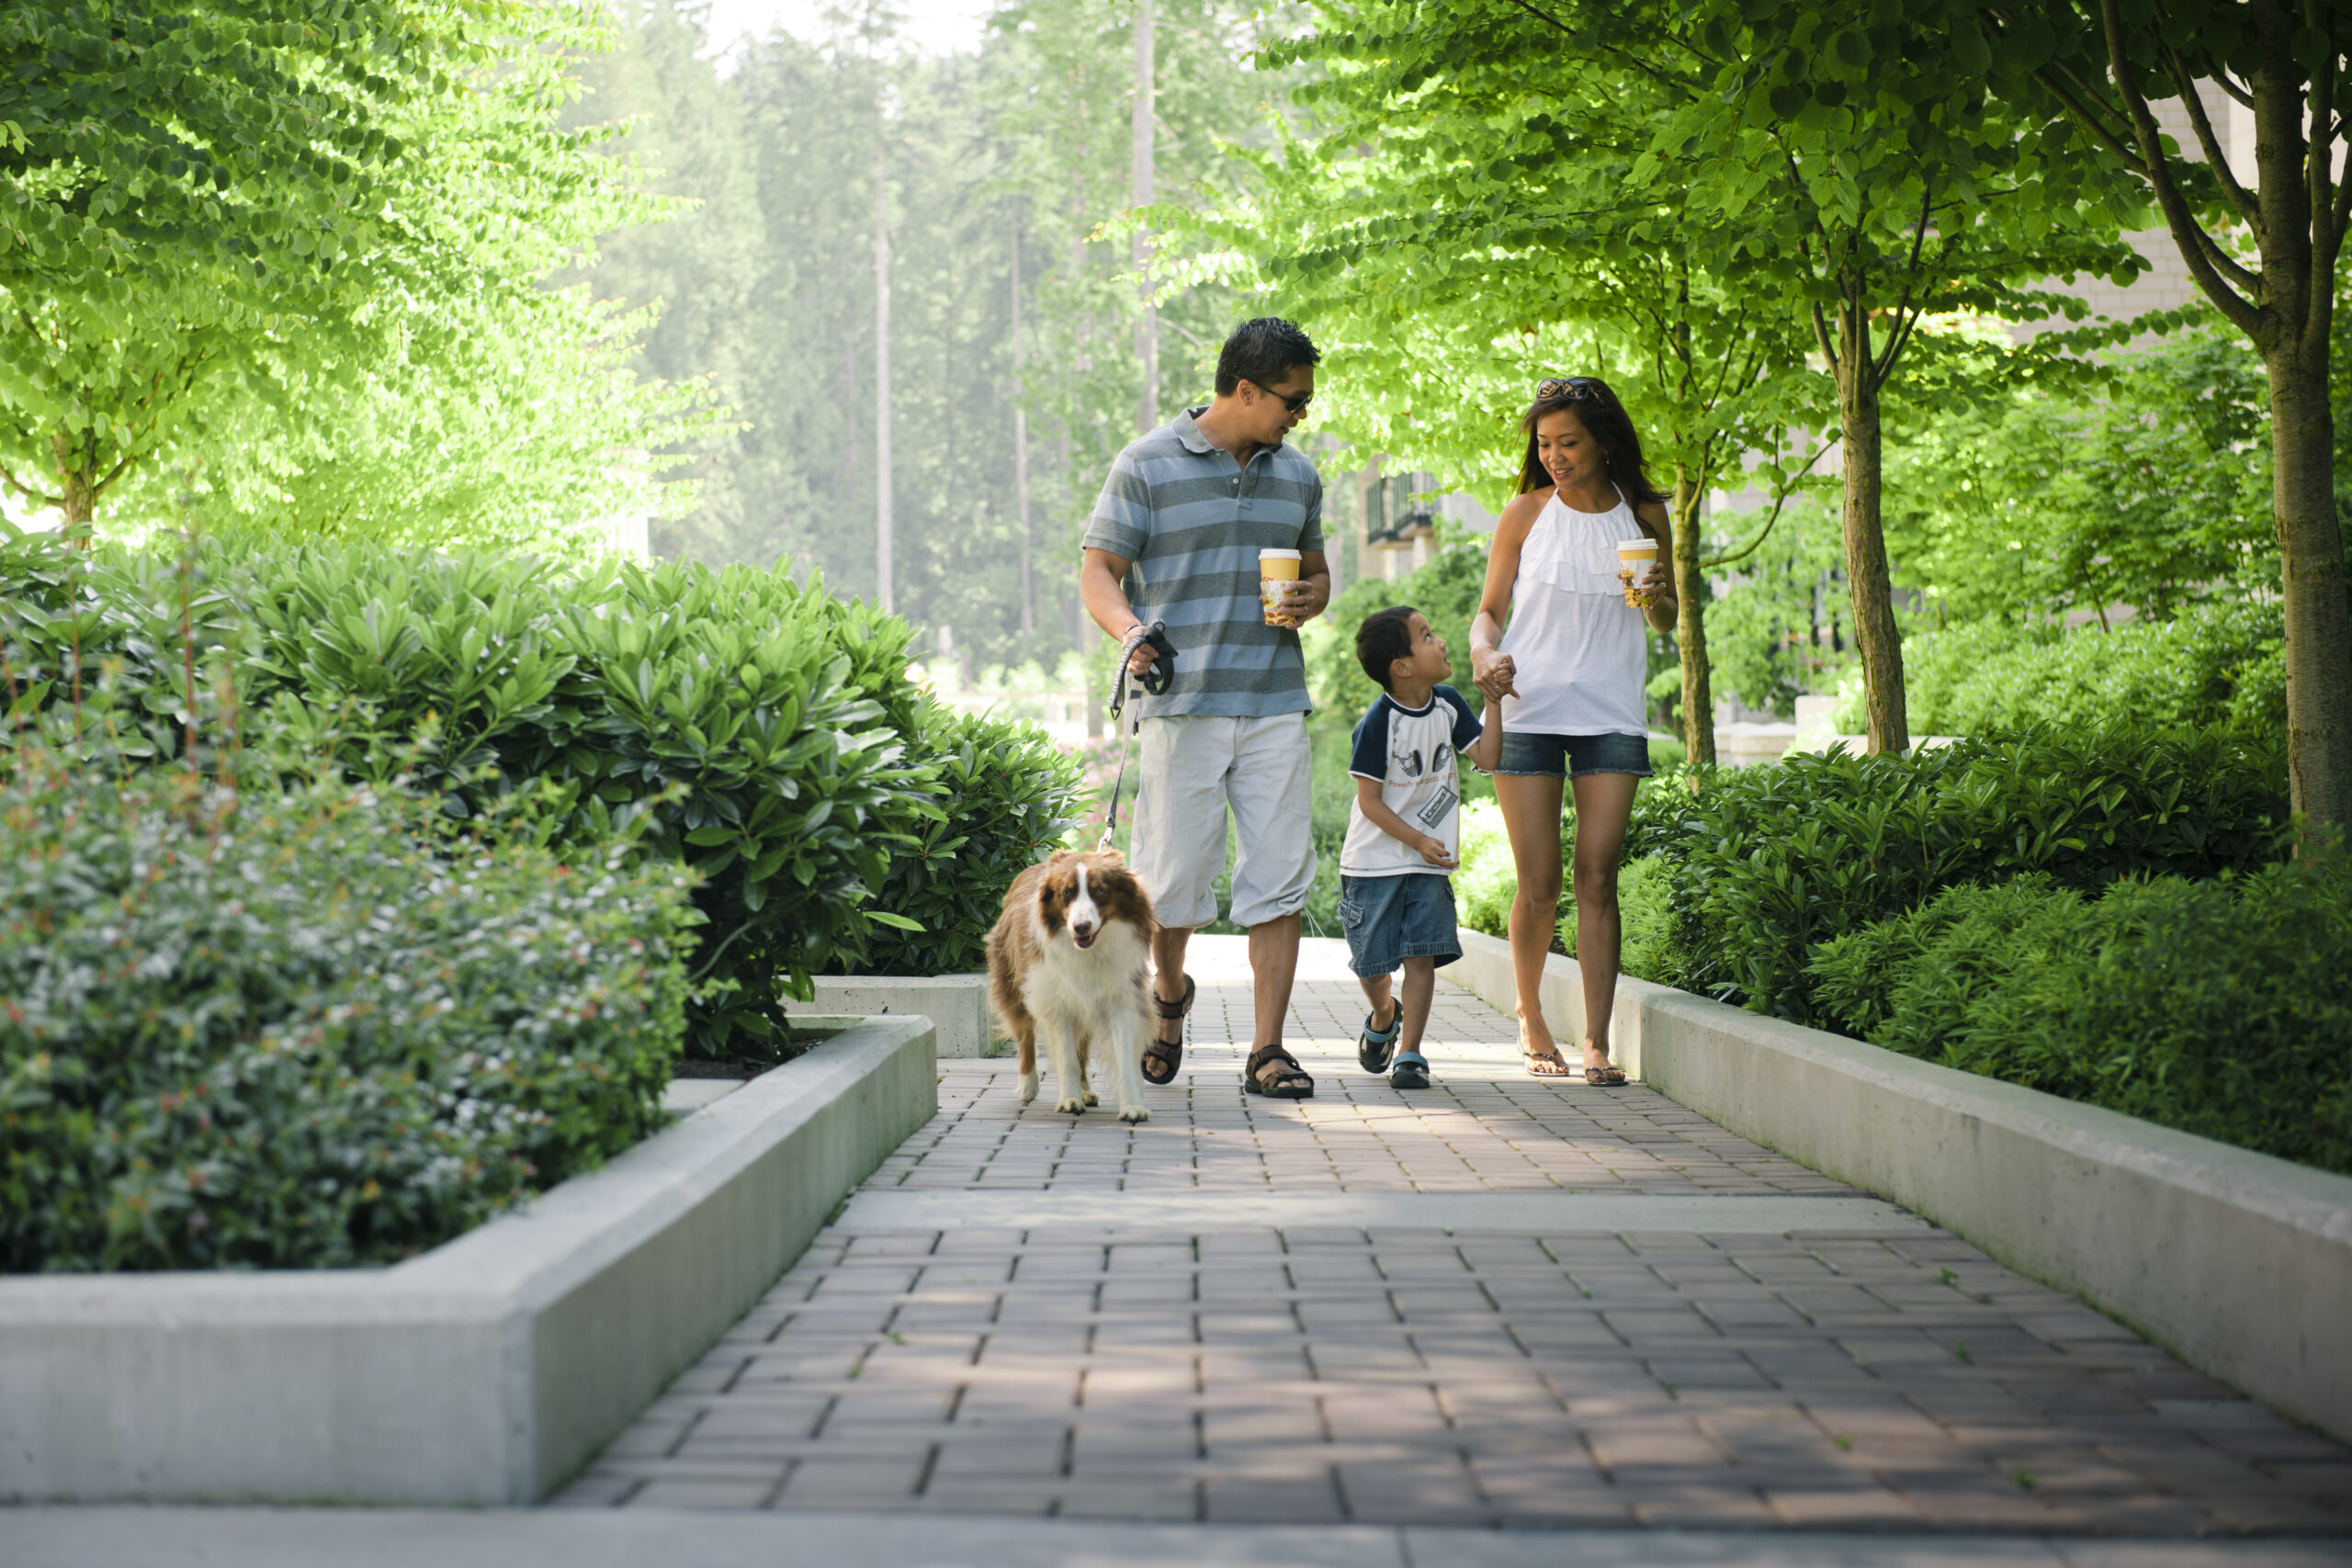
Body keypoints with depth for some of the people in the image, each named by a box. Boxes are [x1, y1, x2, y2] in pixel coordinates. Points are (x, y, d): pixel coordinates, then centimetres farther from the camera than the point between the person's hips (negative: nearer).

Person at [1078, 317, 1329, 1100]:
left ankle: (1267, 1050, 3)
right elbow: (1098, 571, -1)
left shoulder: (1296, 475, 15)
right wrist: (1130, 631, -21)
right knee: (1171, 877, 0)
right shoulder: (1148, 467, 0)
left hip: (1275, 704, 4)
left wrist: (1310, 600, 2)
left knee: (1280, 875, -2)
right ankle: (1169, 992, 30)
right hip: (1181, 704, -4)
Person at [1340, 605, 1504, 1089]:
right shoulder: (1378, 722, -16)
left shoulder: (1447, 705, 1)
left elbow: (1487, 757, -3)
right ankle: (1383, 1016, 38)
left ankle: (1408, 1054, -2)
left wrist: (1494, 699, -9)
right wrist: (1418, 841, -19)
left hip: (1430, 864, 4)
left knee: (1422, 955, -8)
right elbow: (1370, 800, -14)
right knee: (1372, 962, 6)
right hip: (1375, 861, -3)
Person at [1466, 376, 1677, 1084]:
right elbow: (1490, 608, 9)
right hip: (1529, 712, -1)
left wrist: (1654, 598, -9)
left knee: (1597, 877, -6)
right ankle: (1531, 1019, 19)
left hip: (1611, 714, 1)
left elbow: (1667, 622, 14)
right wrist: (1484, 654, -13)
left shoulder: (1644, 515, 7)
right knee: (1539, 886, -3)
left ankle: (1597, 1042, -5)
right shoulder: (1526, 515, 4)